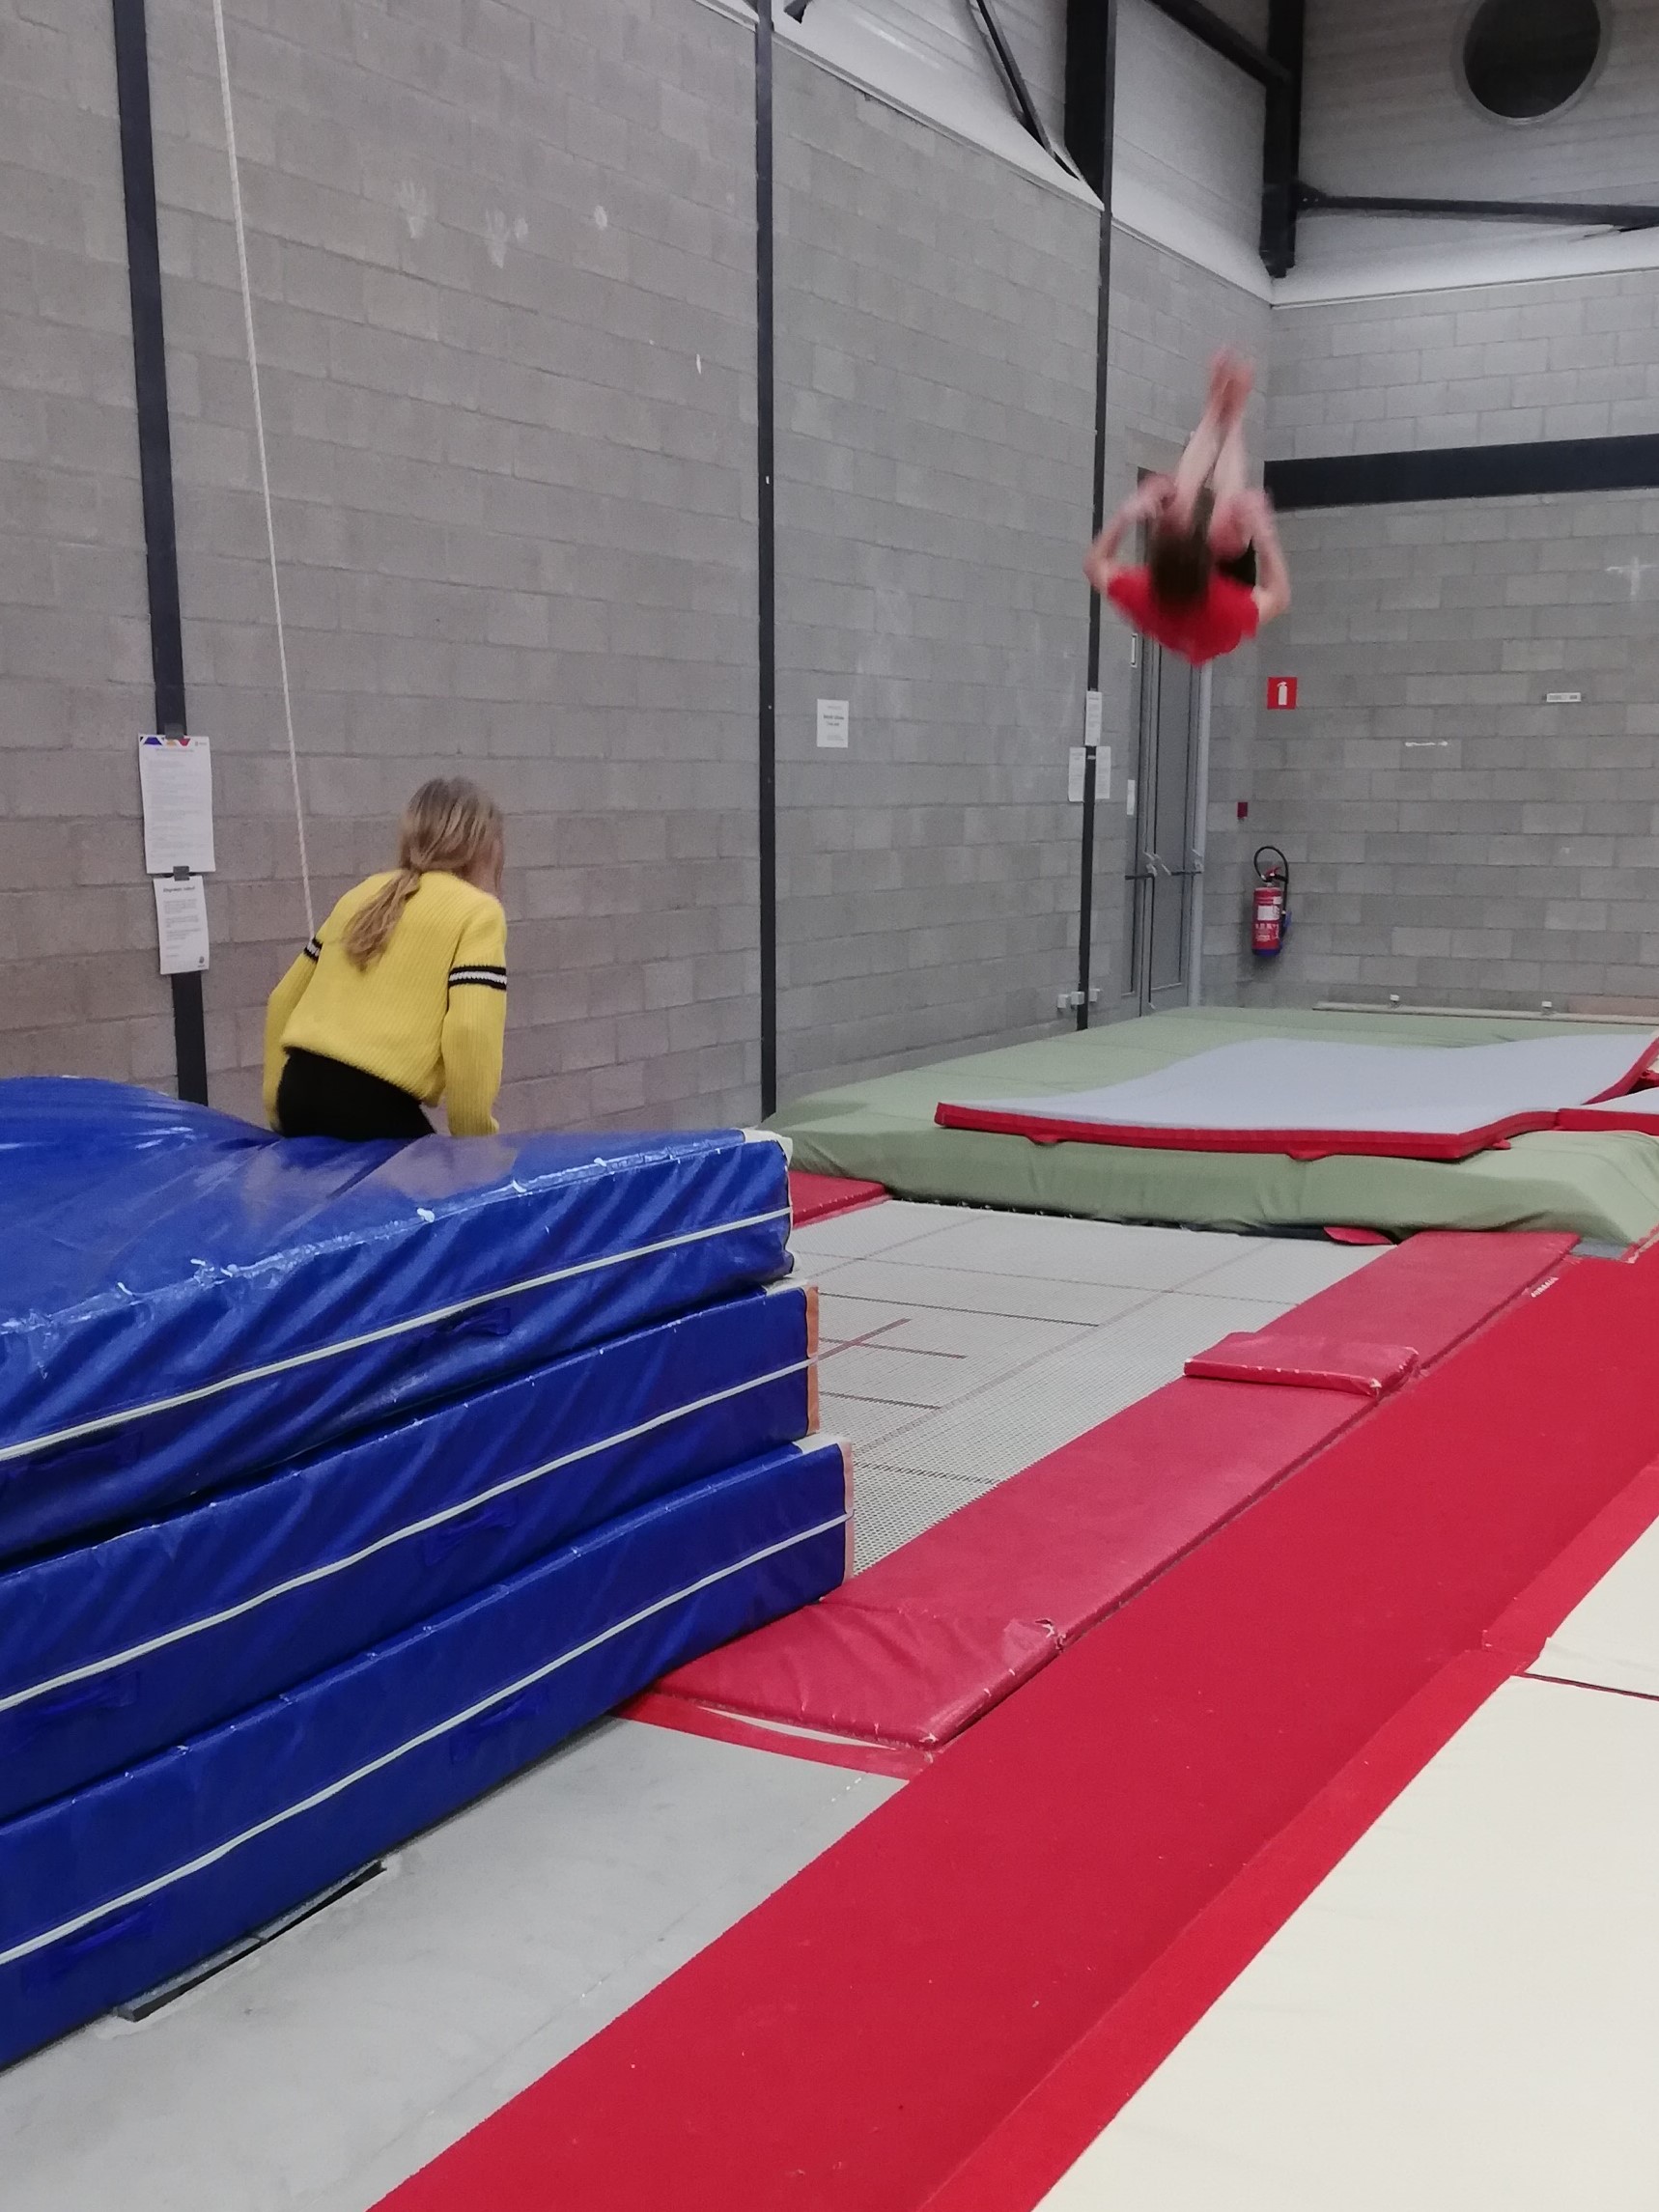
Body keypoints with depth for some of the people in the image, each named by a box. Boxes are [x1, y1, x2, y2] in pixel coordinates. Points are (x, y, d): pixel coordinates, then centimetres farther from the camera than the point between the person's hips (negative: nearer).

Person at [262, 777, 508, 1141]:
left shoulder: (363, 895, 20)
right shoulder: (478, 912, 0)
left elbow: (284, 999, 23)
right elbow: (471, 1031, -13)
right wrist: (475, 1141, -3)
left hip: (299, 1090, 7)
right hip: (374, 1105, -7)